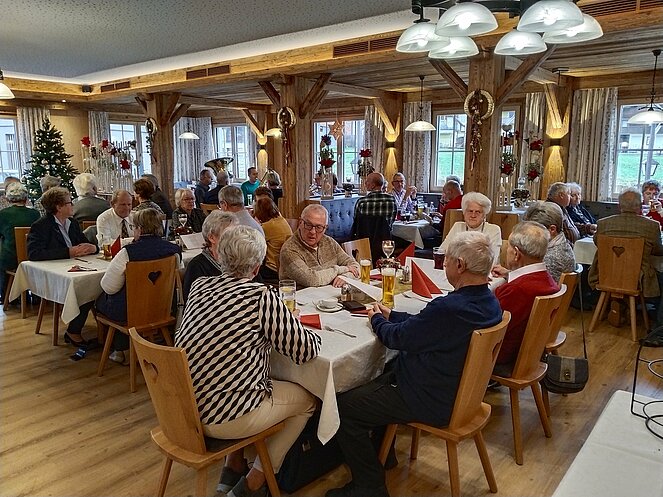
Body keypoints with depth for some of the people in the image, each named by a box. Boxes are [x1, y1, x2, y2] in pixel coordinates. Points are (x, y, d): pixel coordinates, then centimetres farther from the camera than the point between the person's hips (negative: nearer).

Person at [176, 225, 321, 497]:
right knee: (306, 399, 15)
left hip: (183, 407, 7)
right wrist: (312, 333, 9)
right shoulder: (263, 296, -18)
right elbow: (306, 351, -12)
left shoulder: (199, 285, 0)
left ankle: (232, 470, 34)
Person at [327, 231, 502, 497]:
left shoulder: (448, 307, -32)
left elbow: (397, 338, -17)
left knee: (344, 407, -3)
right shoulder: (489, 302, -2)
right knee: (377, 380, 25)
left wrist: (376, 319, 3)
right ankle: (383, 455, 40)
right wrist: (390, 314, 11)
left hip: (434, 402, -10)